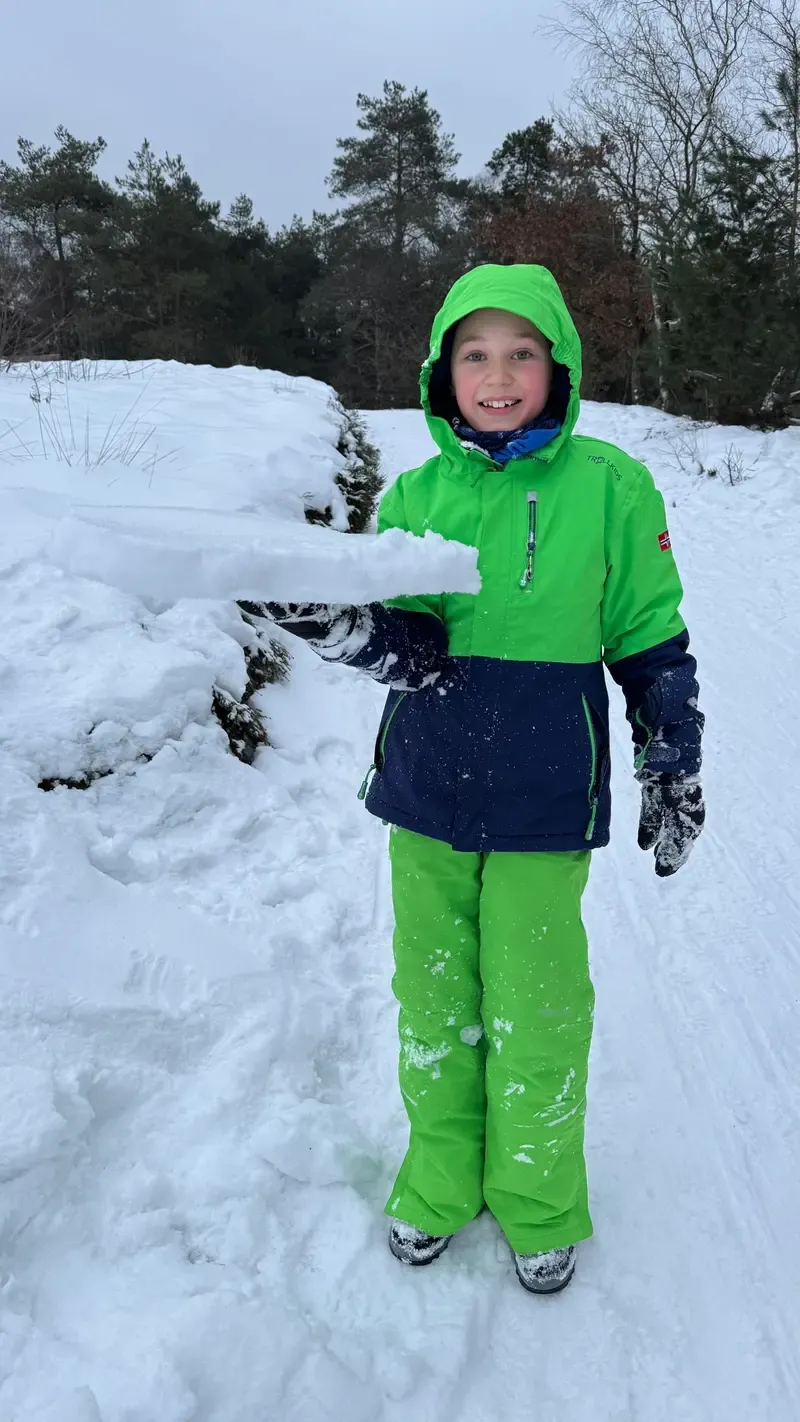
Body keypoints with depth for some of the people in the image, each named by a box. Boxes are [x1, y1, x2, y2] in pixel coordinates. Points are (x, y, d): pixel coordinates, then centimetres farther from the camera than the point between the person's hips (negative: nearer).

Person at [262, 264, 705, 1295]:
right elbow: (422, 655, -10)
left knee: (533, 1013, 8)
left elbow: (652, 643, 2)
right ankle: (439, 1183, 39)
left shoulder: (607, 486, -6)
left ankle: (538, 1206, 34)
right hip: (427, 792, 3)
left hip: (544, 803, -3)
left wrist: (672, 771, 3)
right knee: (434, 1003, 16)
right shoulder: (414, 497, 1)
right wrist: (340, 626, -30)